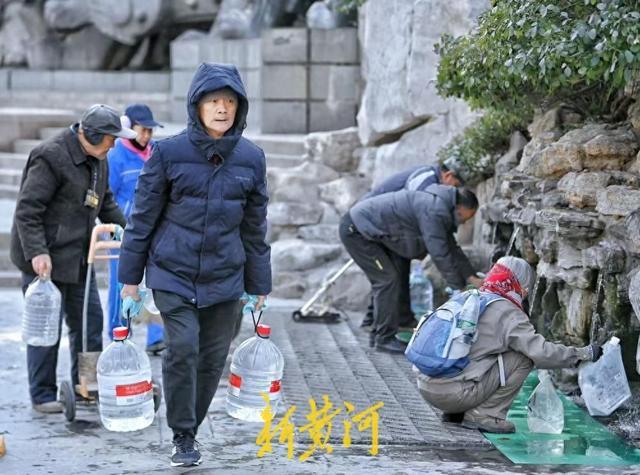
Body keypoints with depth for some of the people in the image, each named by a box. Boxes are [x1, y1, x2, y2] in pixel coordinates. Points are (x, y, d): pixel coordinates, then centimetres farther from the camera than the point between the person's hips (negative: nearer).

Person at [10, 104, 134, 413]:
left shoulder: (97, 159, 10)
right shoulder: (51, 157, -19)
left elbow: (105, 201, 24)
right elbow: (27, 210, -21)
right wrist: (37, 252, -27)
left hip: (78, 259, 9)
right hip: (45, 259, -9)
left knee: (90, 321, 12)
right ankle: (42, 395, 10)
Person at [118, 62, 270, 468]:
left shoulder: (251, 158, 1)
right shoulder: (169, 153, -7)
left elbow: (256, 226, 8)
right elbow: (143, 216, -1)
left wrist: (259, 284, 10)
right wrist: (131, 274, 1)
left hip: (225, 278, 3)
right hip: (173, 272, -3)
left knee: (213, 358, 6)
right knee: (182, 349, -14)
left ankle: (191, 428, 26)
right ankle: (183, 437, 2)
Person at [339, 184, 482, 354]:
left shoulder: (441, 211, 9)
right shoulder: (434, 211, -24)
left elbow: (452, 249, 14)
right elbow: (439, 254, -24)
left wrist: (472, 278, 6)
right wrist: (459, 286, -15)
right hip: (355, 230, -11)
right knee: (387, 279, -12)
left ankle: (379, 333, 22)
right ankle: (385, 338, -4)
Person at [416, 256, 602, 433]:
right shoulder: (508, 313, -6)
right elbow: (541, 352, -9)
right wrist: (584, 354, 4)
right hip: (453, 393, -8)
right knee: (523, 358, 0)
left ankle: (455, 412, 18)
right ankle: (484, 415, -2)